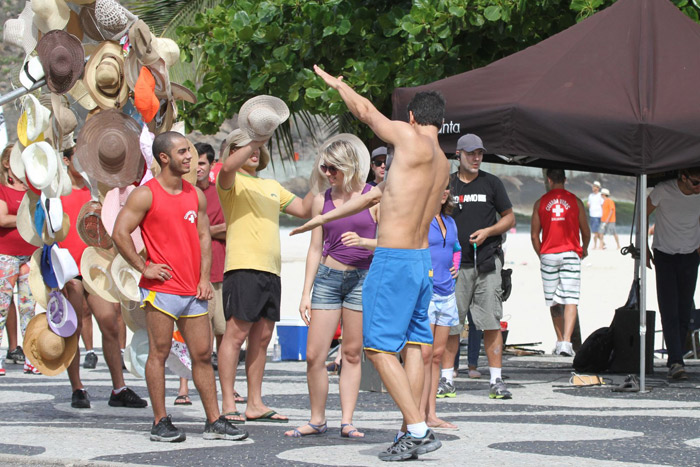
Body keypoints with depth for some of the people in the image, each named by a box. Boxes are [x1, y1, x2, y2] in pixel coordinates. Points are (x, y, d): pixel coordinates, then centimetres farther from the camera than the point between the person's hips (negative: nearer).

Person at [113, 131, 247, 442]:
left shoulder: (196, 195, 14)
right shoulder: (145, 195, -5)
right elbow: (120, 234, -8)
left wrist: (205, 278, 6)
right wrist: (143, 267, -10)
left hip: (193, 290, 6)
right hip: (161, 288, -6)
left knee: (203, 354, 5)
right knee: (159, 353, -1)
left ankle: (214, 422, 9)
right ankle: (160, 423, 4)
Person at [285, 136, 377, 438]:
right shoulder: (322, 201, 6)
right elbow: (315, 249, 9)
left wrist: (362, 241, -20)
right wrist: (306, 293, 5)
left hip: (362, 279, -2)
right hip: (328, 277, 2)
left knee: (352, 353, 2)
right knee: (314, 355, -3)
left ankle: (347, 421, 8)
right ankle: (317, 420, 10)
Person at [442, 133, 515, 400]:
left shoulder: (491, 183, 8)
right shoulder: (446, 184, 10)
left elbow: (509, 218, 10)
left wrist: (488, 231, -5)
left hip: (487, 263, -1)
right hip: (454, 263, 1)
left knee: (491, 323, -5)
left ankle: (496, 380, -2)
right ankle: (446, 378, 8)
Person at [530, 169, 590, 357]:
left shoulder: (540, 203, 4)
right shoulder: (575, 201, 3)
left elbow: (534, 235, 4)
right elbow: (585, 232, 8)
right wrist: (584, 249, 28)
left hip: (548, 255, 1)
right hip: (570, 254, -1)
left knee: (553, 301, 12)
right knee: (571, 300, -6)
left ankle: (560, 341, 18)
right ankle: (566, 342, -20)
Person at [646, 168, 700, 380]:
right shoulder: (663, 191, -16)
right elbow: (644, 214, -1)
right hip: (664, 256, -3)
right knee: (669, 312, -13)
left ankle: (675, 361, 11)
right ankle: (676, 362, -19)